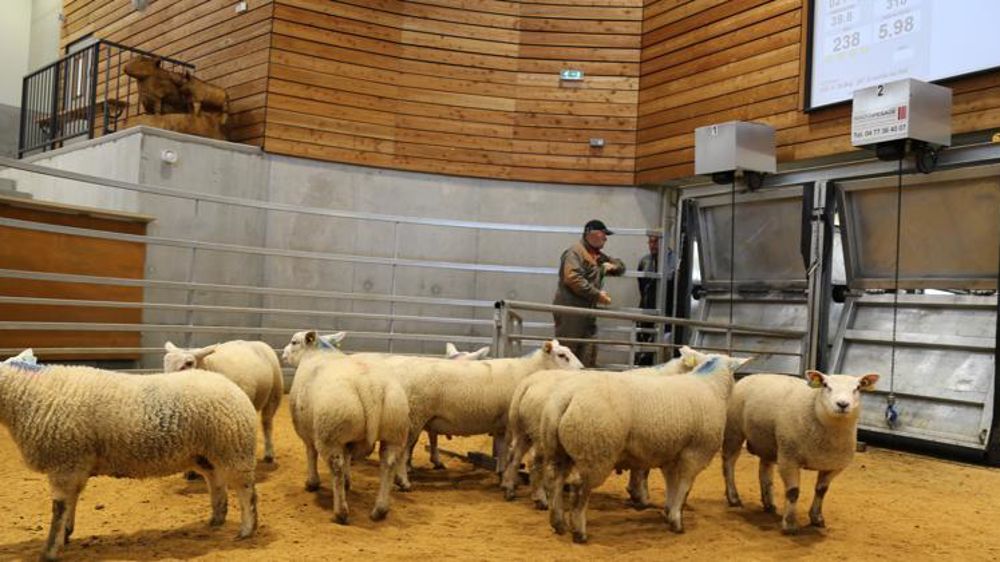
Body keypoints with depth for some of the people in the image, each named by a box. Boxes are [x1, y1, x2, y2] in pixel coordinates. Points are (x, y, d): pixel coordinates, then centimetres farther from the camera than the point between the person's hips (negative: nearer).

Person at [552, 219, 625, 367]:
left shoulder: (598, 256, 20)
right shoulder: (575, 252, -9)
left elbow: (621, 266, 32)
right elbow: (573, 279, -23)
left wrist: (612, 266, 7)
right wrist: (598, 294, -21)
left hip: (588, 310, 9)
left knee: (588, 354, 7)